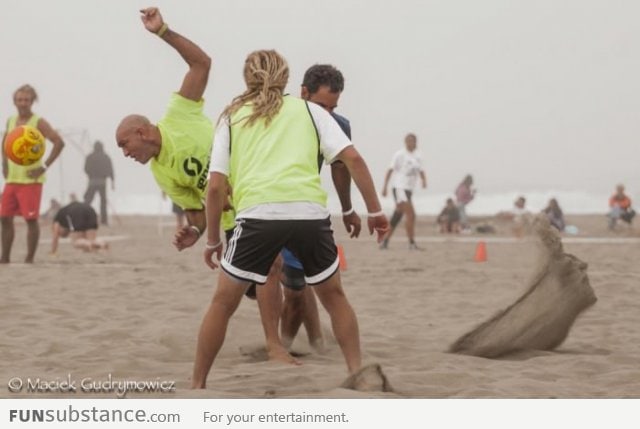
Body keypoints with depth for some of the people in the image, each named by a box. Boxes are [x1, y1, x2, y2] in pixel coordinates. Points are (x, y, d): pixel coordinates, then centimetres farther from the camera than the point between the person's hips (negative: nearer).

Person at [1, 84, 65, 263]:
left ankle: (29, 260, -1)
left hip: (31, 180, -6)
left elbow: (59, 142, -16)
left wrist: (45, 166, -17)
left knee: (31, 220, -6)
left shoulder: (39, 123, -7)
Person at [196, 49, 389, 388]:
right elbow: (353, 159, 10)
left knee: (223, 302, 14)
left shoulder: (231, 117, 21)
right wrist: (374, 211, 15)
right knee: (333, 294, 23)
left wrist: (213, 240, 21)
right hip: (310, 212, 1)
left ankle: (197, 386, 16)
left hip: (258, 214, -1)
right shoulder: (308, 110, 22)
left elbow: (216, 185, 13)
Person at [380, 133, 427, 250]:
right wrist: (385, 186, -10)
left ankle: (385, 241, 19)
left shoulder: (417, 157, 14)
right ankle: (412, 243, -17)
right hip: (399, 188, -7)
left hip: (409, 190, 7)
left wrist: (424, 181, -7)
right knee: (411, 215, -17)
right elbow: (390, 170, -6)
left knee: (397, 216, 10)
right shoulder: (399, 155, -5)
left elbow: (421, 171, 14)